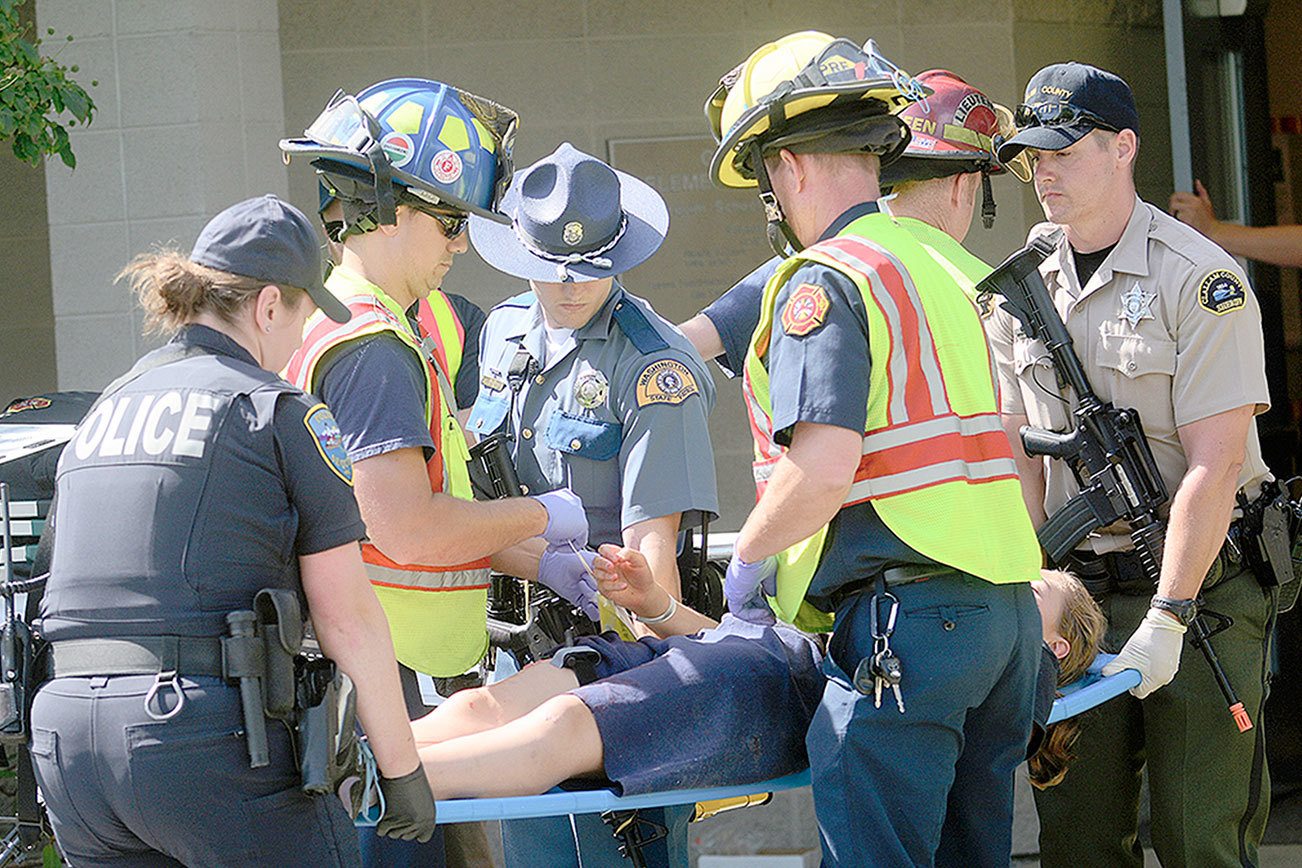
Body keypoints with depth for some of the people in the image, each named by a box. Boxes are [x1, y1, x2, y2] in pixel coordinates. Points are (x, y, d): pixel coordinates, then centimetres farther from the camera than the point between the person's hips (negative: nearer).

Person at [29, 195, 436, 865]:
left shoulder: (101, 414, 18)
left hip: (66, 738, 6)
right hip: (209, 733, -6)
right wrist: (402, 769, 2)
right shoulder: (278, 412, -1)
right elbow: (346, 616, -4)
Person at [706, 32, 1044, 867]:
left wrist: (749, 558, -2)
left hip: (906, 619, -9)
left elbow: (824, 466, -19)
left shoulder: (824, 281, -9)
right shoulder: (943, 272, 19)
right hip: (1007, 606, 9)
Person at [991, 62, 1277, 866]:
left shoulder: (1201, 279, -10)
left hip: (1197, 587, -5)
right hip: (1079, 590, 5)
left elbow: (1212, 466, -15)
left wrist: (1166, 620, -19)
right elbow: (1022, 454, 8)